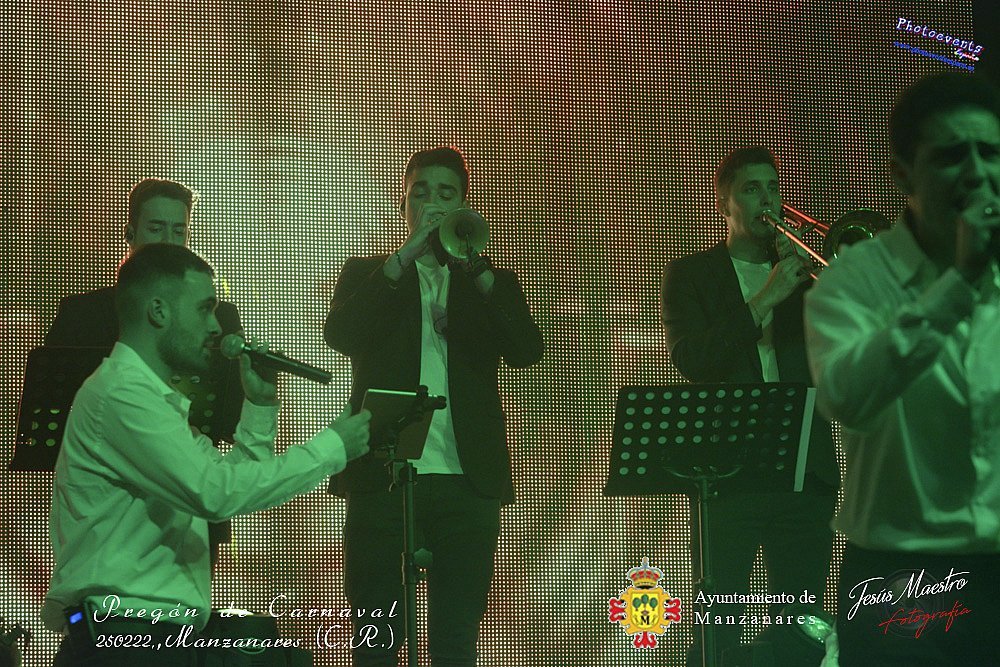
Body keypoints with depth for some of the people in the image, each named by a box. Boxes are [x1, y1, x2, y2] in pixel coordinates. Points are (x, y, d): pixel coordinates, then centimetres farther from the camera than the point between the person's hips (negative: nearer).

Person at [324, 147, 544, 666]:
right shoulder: (367, 275, 14)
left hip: (466, 480, 1)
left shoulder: (490, 285, 17)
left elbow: (526, 350, -2)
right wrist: (406, 256, -13)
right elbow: (341, 336, -7)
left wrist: (476, 269, -14)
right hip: (384, 478, -1)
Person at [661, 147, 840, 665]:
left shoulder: (801, 276, 17)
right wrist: (764, 300, -13)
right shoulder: (690, 275, 8)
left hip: (805, 472, 3)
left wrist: (816, 286, -6)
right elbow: (690, 360, -8)